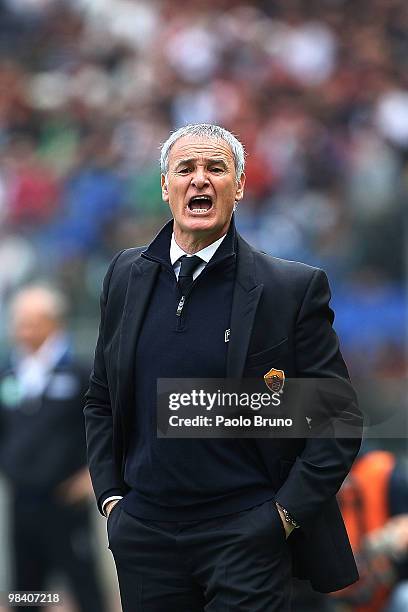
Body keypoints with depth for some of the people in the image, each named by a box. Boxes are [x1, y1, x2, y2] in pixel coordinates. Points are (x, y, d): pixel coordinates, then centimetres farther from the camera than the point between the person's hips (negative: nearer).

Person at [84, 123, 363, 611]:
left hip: (247, 536, -4)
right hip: (145, 534, 4)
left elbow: (339, 417, -4)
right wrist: (110, 497, 7)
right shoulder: (127, 275, 8)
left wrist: (287, 513, -9)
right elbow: (101, 401, 16)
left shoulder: (294, 288, -5)